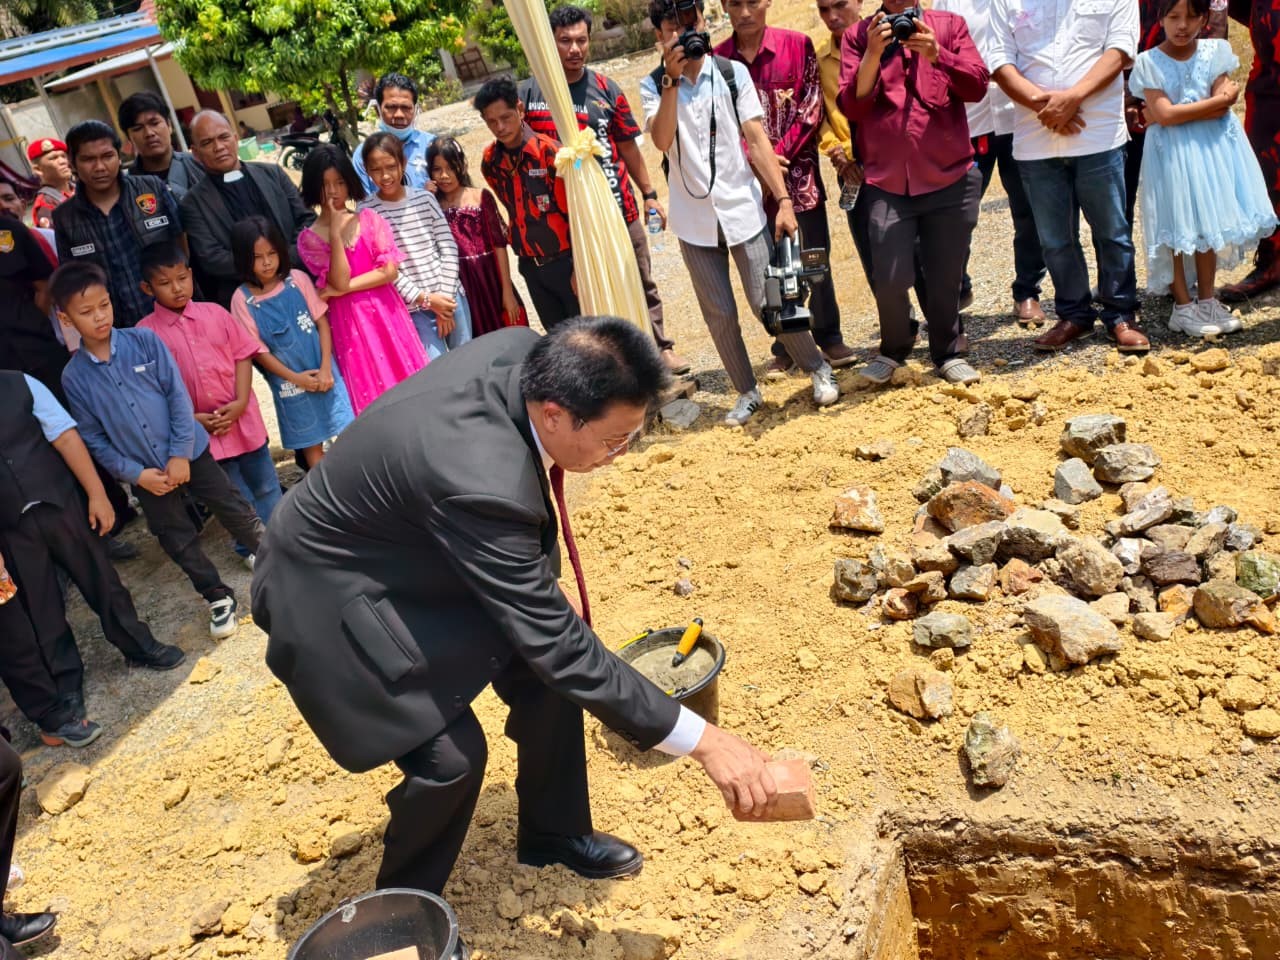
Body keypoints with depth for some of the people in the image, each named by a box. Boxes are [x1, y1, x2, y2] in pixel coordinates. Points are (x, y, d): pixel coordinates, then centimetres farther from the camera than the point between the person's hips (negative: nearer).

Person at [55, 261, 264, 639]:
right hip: (145, 473, 1)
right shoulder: (74, 377, -7)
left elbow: (177, 394, -9)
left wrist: (180, 453, -12)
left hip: (190, 452, -1)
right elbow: (93, 438, -3)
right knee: (180, 542, 12)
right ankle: (218, 596, 30)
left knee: (235, 511, 7)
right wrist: (136, 473, -10)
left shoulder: (144, 341, -10)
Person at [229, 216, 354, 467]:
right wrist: (295, 378, -11)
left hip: (324, 373, 1)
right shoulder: (242, 299, -8)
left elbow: (322, 322, -2)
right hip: (289, 383, -1)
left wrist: (325, 369, -11)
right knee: (311, 444, 9)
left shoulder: (297, 279, -3)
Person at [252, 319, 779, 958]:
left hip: (421, 548, 8)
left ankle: (552, 834, 29)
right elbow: (561, 645, -34)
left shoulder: (525, 353, -18)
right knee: (451, 753, -13)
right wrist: (704, 741, -30)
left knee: (543, 670, 4)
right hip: (336, 589, -8)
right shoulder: (480, 480, -42)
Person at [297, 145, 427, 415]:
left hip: (386, 311, 2)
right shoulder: (309, 238, -2)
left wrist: (344, 289, -12)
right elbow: (340, 281, -13)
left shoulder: (369, 219, 2)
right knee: (370, 389, 3)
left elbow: (390, 271, -6)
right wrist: (335, 232, -17)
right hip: (350, 321, -2)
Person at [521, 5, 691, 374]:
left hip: (619, 208, 2)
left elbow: (628, 146, 9)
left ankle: (660, 347, 29)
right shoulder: (529, 93, -4)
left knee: (641, 283, 13)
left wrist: (649, 194, 9)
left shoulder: (607, 90, 2)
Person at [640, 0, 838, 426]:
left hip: (743, 210, -1)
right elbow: (662, 141, -17)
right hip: (694, 220, 1)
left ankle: (818, 368, 21)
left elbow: (757, 139, -3)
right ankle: (747, 392, 23)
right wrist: (672, 79, -23)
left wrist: (783, 200, -9)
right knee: (719, 314, 6)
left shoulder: (732, 72, 0)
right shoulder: (653, 86, 0)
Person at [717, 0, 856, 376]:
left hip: (799, 173, 0)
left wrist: (778, 154, -13)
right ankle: (785, 348, 22)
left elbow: (811, 108, -4)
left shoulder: (798, 45, 0)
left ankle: (829, 338, 24)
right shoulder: (717, 59, 0)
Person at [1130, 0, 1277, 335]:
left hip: (1212, 148, 3)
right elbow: (1165, 114, -16)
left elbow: (1224, 107, -9)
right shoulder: (1149, 62, -7)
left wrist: (1178, 113, -17)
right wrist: (1215, 101, -12)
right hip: (1172, 152, -3)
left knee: (1209, 222, 9)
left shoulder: (1214, 52, 1)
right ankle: (1183, 307, 10)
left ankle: (1207, 300, 20)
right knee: (1176, 226, 1)